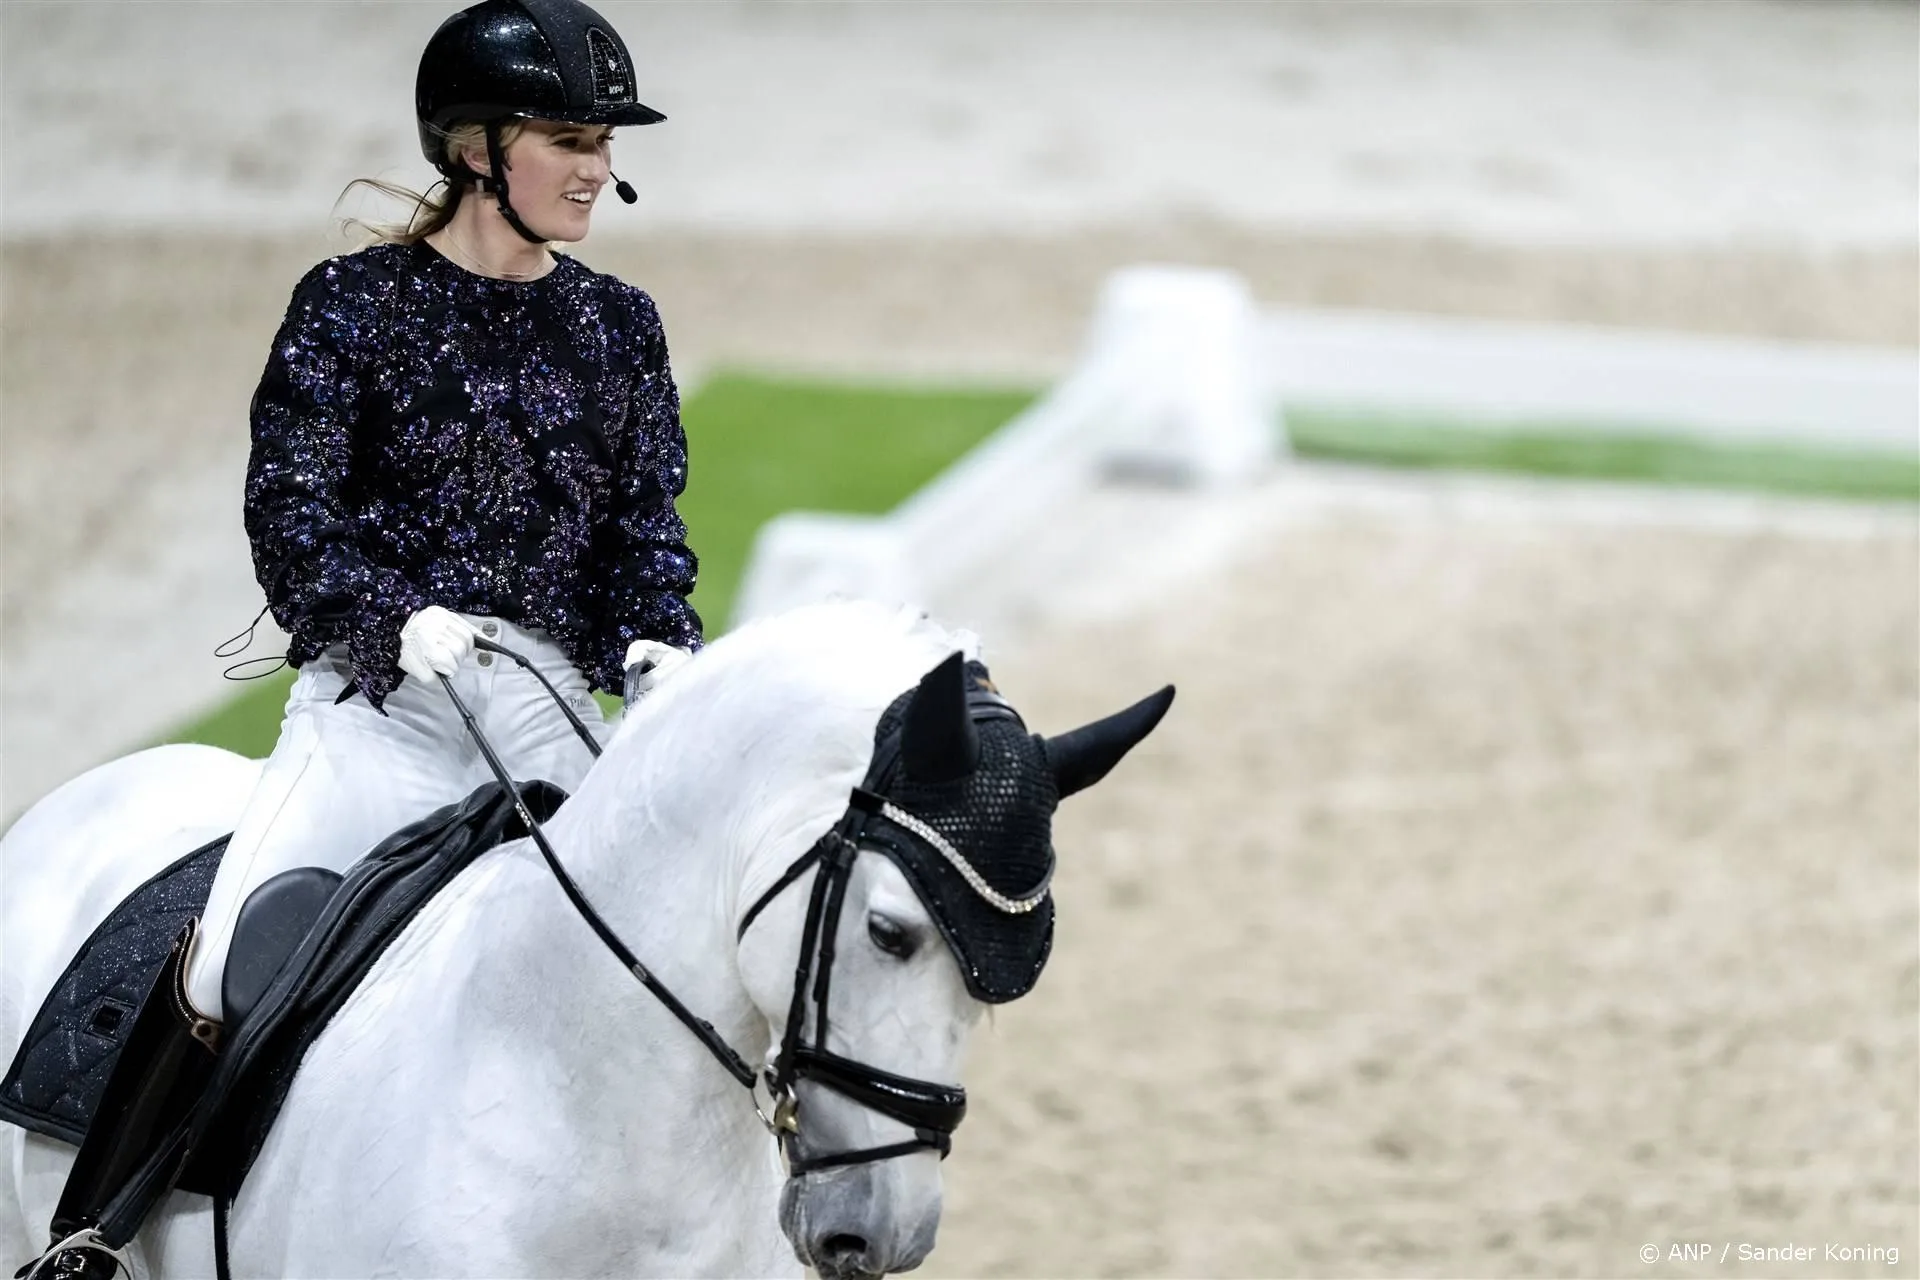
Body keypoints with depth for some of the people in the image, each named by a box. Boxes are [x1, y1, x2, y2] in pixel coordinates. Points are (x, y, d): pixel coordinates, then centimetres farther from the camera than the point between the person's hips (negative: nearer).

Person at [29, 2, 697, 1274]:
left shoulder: (619, 328, 12)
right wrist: (396, 617, -22)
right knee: (226, 976, -20)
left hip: (555, 713, 4)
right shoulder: (354, 305, 0)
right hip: (379, 696, -4)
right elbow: (289, 512, -6)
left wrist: (659, 645, -9)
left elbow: (648, 527, 11)